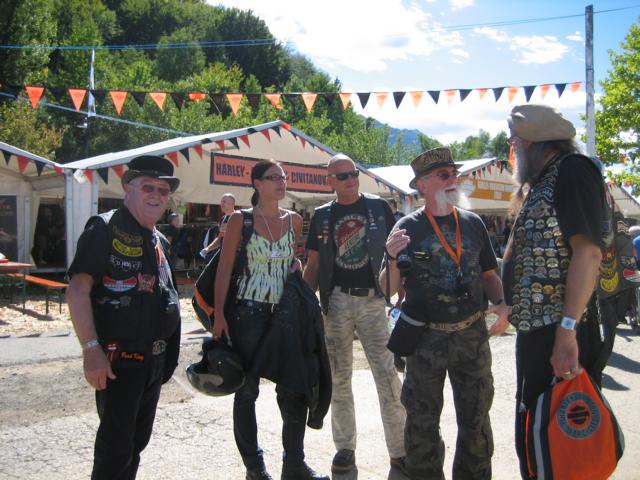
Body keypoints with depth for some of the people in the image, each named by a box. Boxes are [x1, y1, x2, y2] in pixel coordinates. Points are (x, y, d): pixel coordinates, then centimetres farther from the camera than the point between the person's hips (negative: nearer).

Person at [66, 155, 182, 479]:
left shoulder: (160, 242, 13)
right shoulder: (105, 229, -10)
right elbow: (78, 289, -18)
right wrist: (92, 349, -25)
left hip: (154, 360, 8)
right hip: (118, 358, -8)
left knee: (137, 440, 17)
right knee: (116, 444, -2)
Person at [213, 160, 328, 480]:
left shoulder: (294, 220, 7)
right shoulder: (240, 219, -4)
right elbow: (224, 269, -6)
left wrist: (296, 267, 4)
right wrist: (219, 316, -11)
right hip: (248, 312, -4)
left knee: (294, 388, 5)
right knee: (247, 390, 6)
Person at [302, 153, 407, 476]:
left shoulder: (378, 208, 4)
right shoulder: (322, 216, 8)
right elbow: (313, 264, 11)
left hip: (372, 299, -1)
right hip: (335, 301, 2)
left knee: (388, 375, -3)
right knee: (339, 378, 8)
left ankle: (399, 450, 8)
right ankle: (345, 447, 22)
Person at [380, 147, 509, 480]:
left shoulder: (472, 223, 5)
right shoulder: (408, 228, -3)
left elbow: (488, 274, 14)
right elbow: (389, 289, -2)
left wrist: (501, 304, -5)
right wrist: (393, 259, -21)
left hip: (472, 333, 3)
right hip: (425, 337, -2)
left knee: (476, 419, 13)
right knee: (422, 422, 10)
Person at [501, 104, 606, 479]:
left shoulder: (573, 170, -10)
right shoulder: (539, 183, 19)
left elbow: (588, 252, -21)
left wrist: (567, 328, -28)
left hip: (560, 335, -10)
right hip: (534, 331, 10)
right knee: (529, 433, 19)